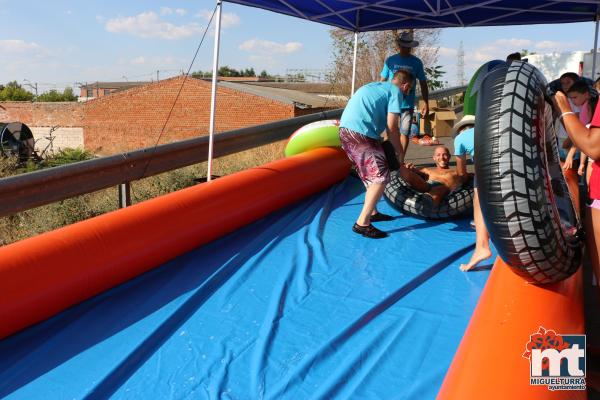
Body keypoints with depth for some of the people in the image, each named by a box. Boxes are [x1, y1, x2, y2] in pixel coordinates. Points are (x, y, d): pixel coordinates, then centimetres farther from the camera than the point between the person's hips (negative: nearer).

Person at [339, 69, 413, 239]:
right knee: (381, 177, -5)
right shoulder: (396, 92, 4)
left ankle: (372, 212, 30)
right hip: (360, 133, -9)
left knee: (370, 174, 23)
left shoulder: (375, 86, 29)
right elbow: (391, 128, -4)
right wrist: (399, 152, 9)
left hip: (345, 130, 9)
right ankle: (362, 223, -9)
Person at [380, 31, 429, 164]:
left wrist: (426, 104, 3)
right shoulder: (390, 60, 3)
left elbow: (423, 84, 7)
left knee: (404, 133, 2)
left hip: (408, 105, 0)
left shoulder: (416, 62, 3)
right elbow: (382, 82, 7)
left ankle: (400, 161, 12)